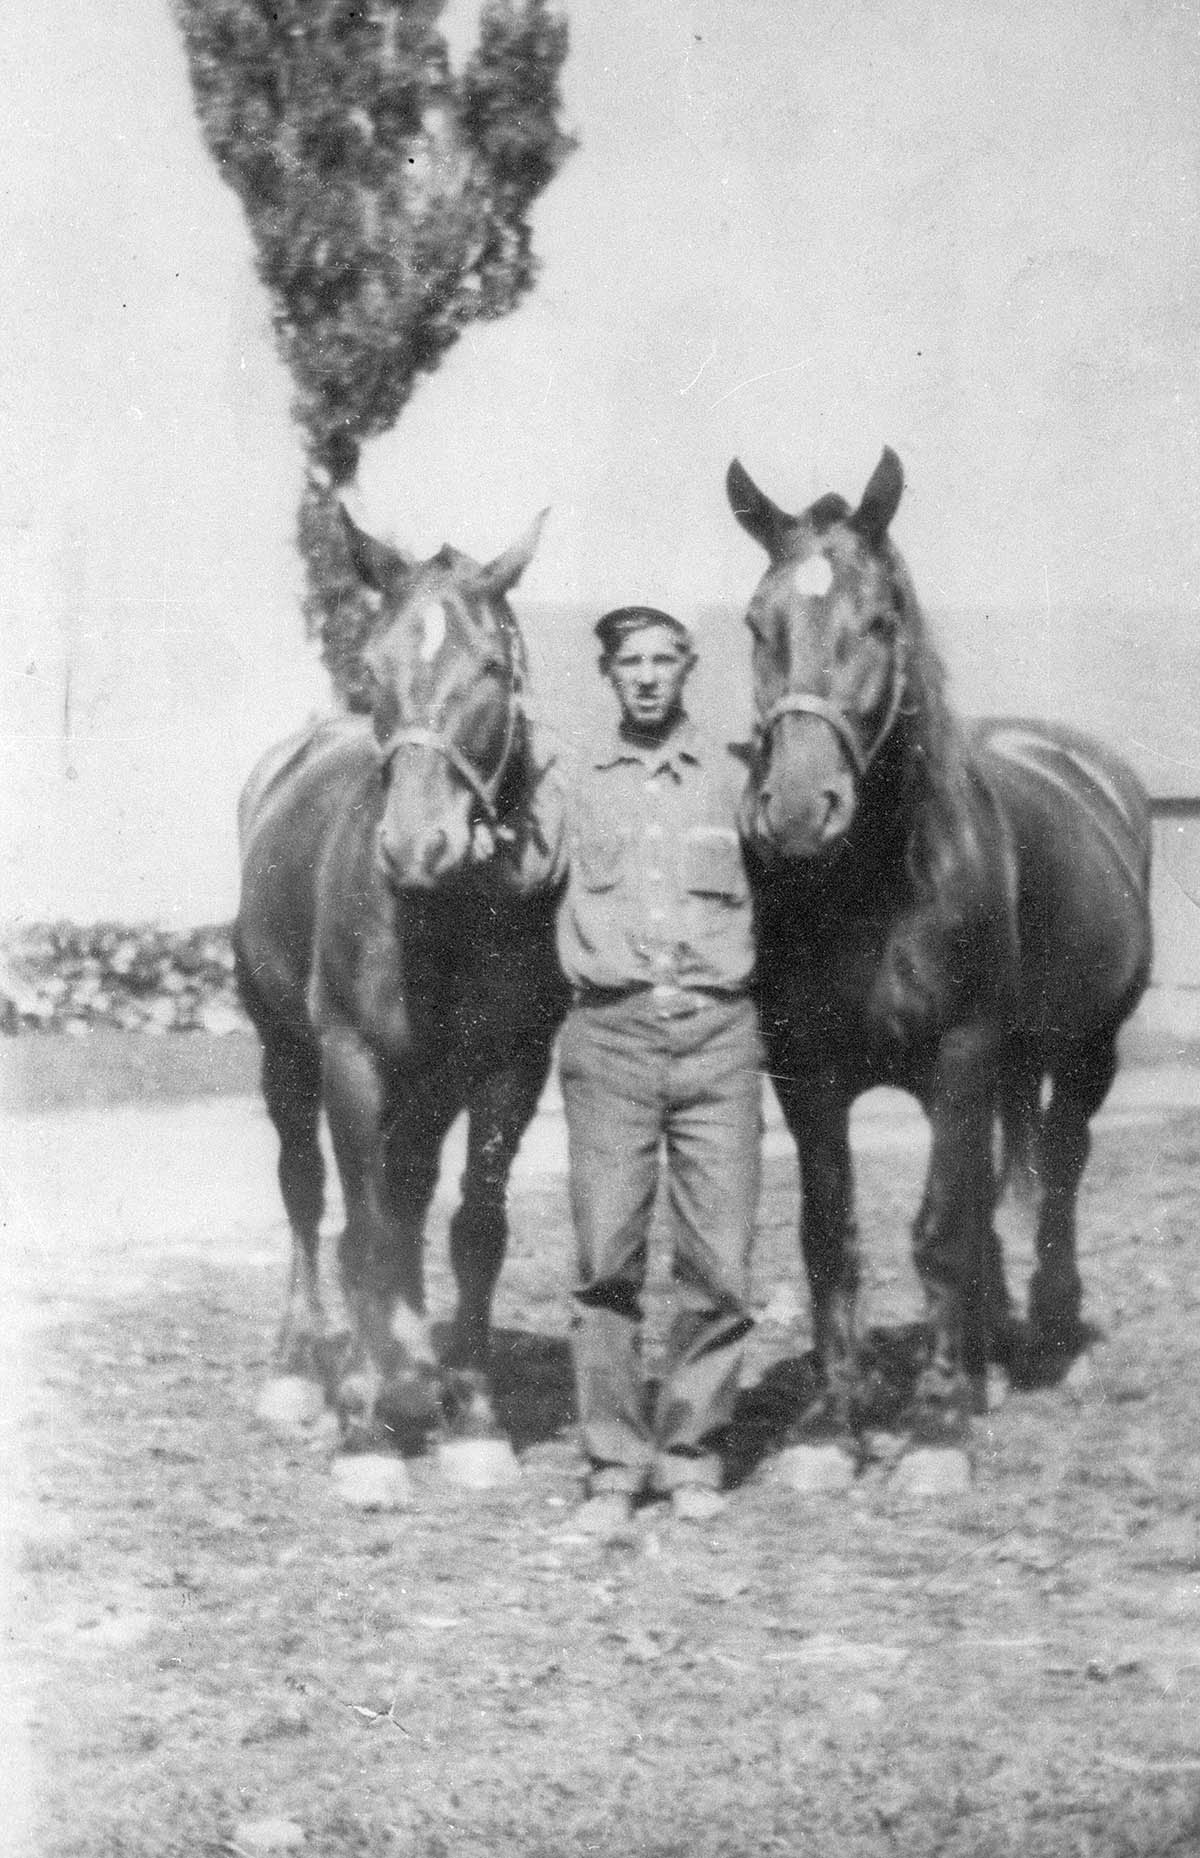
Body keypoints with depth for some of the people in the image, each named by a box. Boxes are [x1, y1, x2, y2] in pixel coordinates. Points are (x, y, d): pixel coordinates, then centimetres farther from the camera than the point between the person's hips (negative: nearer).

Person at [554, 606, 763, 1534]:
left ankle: (693, 1453, 10)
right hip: (610, 1035, 0)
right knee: (607, 1259, -4)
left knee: (720, 1263, -2)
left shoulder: (732, 780, 9)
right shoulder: (575, 786, 9)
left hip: (717, 1034, 0)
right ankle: (615, 1464, 3)